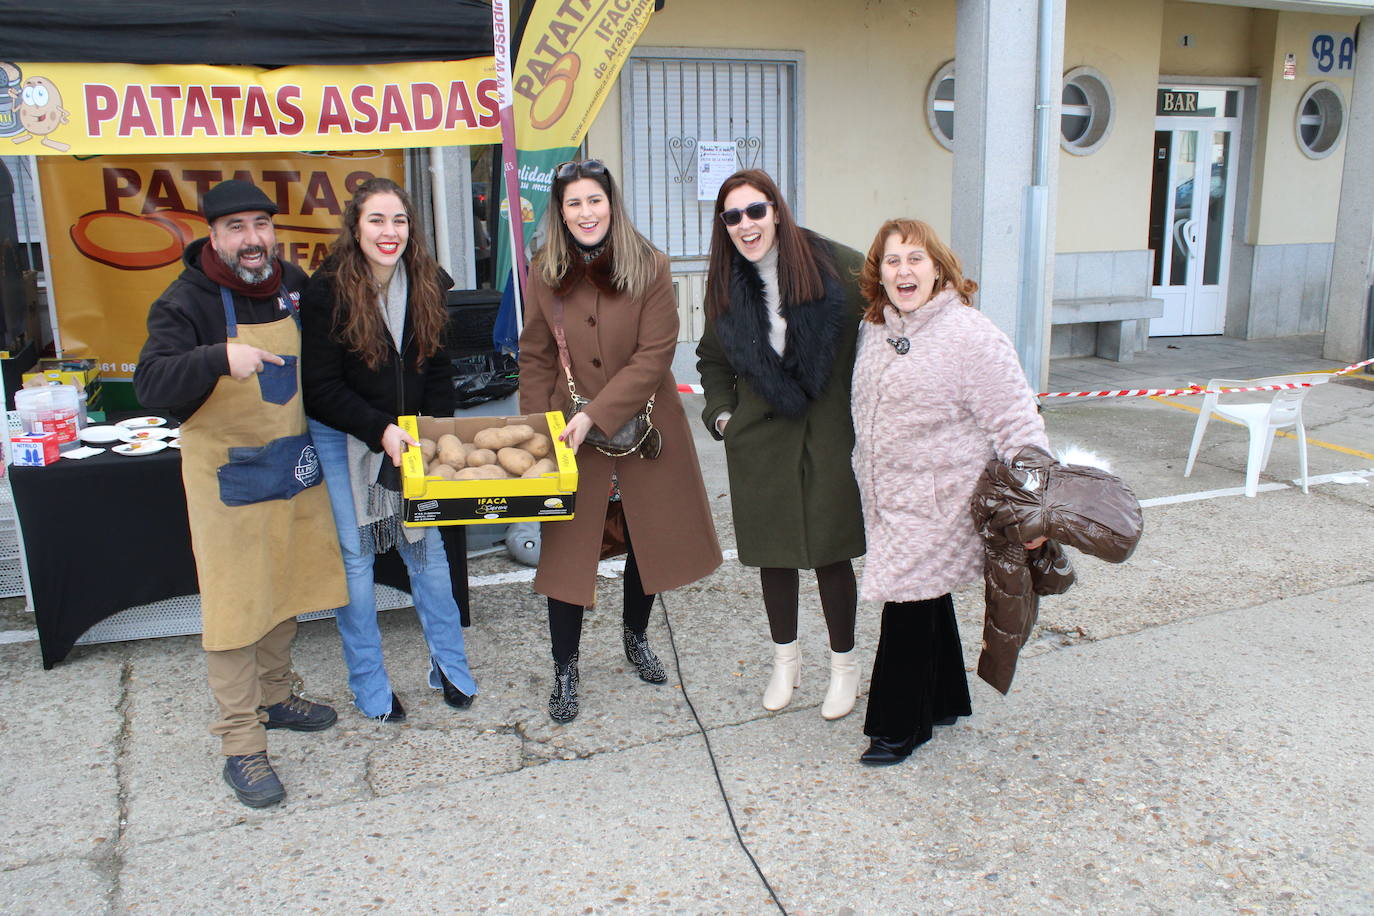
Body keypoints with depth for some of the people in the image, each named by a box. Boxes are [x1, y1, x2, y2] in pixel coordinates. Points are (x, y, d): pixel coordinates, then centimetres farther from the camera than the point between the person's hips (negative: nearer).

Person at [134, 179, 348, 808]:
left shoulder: (295, 284, 4)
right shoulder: (187, 301, -14)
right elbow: (151, 386, -26)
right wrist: (220, 359, -41)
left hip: (294, 467, 6)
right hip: (226, 473, -6)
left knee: (287, 585, 17)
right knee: (235, 602, -1)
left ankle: (274, 697, 38)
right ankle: (241, 745, 10)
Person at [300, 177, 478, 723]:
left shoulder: (428, 285, -1)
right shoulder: (326, 291, -14)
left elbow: (437, 369, 7)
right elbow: (321, 386, -14)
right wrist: (380, 431, -23)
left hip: (408, 436, 4)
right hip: (343, 439, -4)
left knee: (427, 547, 8)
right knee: (355, 557, 4)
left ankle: (449, 667, 24)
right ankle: (370, 689, 18)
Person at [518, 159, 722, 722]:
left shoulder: (649, 267, -9)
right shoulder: (545, 273, -1)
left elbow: (654, 356, -15)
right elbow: (536, 358, 3)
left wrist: (595, 416, -21)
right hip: (573, 433, 1)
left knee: (649, 538, 12)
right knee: (567, 547, 1)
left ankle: (635, 638, 39)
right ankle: (565, 671, 18)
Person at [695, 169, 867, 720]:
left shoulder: (836, 266, -10)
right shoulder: (725, 286, 3)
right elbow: (712, 360, 18)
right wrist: (721, 412, 5)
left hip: (830, 436, -3)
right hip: (759, 441, 3)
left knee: (830, 552, 5)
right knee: (773, 551, 12)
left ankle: (844, 665, 26)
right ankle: (785, 658, 33)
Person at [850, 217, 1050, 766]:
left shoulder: (971, 337, -17)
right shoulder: (873, 331, 5)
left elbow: (1016, 426, -17)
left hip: (937, 503, -7)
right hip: (886, 498, 7)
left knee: (909, 603, -1)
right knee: (928, 601, 19)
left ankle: (900, 726, 17)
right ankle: (943, 701, 38)